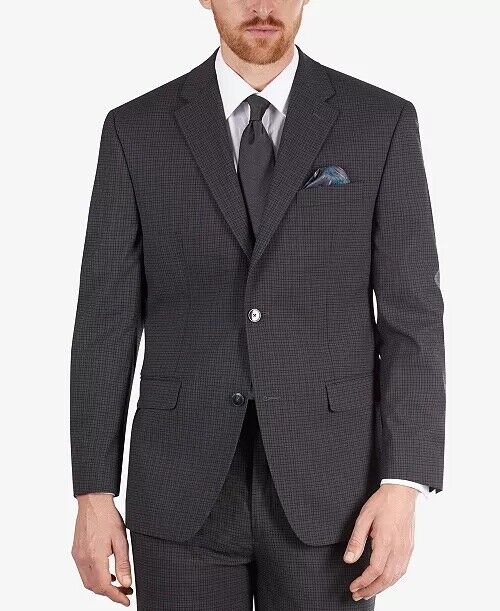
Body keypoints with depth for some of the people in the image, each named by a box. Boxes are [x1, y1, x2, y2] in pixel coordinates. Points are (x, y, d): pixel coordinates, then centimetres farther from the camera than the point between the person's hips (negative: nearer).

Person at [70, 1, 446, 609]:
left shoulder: (382, 122, 1)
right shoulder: (136, 130, 3)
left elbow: (411, 314, -2)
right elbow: (107, 320, 2)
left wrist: (403, 486, -10)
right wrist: (93, 494, -2)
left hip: (327, 489, 0)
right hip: (183, 490, 1)